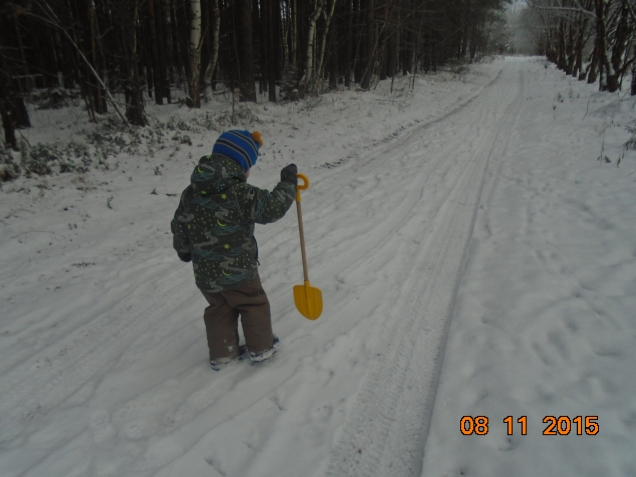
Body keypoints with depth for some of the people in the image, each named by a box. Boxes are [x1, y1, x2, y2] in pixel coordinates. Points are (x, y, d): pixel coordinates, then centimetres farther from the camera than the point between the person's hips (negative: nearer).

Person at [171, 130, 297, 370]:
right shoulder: (240, 193, -20)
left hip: (204, 274, 5)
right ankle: (261, 347, 30)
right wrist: (287, 184, -4)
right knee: (254, 305, 17)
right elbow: (272, 208, -18)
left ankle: (221, 353, 33)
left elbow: (179, 227, 7)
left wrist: (184, 250, 25)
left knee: (218, 310, 22)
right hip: (239, 271, -5)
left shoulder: (190, 194, 0)